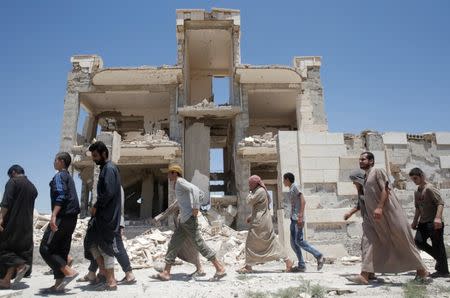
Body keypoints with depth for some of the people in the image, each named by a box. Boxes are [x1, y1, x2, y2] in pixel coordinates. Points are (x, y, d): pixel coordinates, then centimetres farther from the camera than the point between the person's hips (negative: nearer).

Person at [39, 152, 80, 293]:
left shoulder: (59, 176, -6)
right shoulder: (69, 177, 21)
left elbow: (60, 196, -20)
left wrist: (53, 215, -29)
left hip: (63, 217, -9)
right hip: (71, 218, 9)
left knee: (45, 249, -5)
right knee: (61, 250, 11)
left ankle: (69, 272, -12)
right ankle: (59, 283, 11)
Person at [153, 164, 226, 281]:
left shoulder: (180, 181, -8)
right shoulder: (178, 185, 21)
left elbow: (193, 188, -26)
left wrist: (195, 207, -26)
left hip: (189, 218, -10)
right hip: (184, 220, 10)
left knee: (199, 244, -7)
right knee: (173, 244, 9)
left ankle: (220, 269, 0)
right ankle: (166, 273, 14)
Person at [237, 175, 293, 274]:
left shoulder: (260, 191, -14)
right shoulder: (260, 191, 17)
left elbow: (249, 201, -16)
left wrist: (250, 192, -1)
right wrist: (251, 217, 18)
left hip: (260, 222, -10)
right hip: (263, 221, 10)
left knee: (251, 243, -1)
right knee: (271, 242, 10)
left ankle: (248, 266, 5)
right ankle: (287, 261, 9)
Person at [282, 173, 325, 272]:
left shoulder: (295, 187, -7)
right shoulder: (291, 189, 20)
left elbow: (303, 201, -17)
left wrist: (300, 216, -25)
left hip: (298, 218, -9)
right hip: (293, 219, 10)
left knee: (299, 241, -12)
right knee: (293, 242, 5)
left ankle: (319, 256, -4)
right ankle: (301, 265, 7)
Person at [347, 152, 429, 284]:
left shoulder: (378, 171, -4)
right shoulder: (366, 178, 19)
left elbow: (385, 189, -15)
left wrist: (379, 207, -26)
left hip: (389, 214, -8)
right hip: (376, 219, 8)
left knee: (403, 243, 2)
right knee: (374, 245, 2)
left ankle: (422, 271, 18)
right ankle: (364, 276, 0)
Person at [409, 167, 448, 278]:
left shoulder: (430, 188, -10)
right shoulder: (417, 192, 15)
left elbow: (440, 203, -19)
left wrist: (438, 217, -30)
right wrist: (415, 221, 20)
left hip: (434, 222, -8)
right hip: (423, 222, 8)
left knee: (437, 245, -2)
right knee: (418, 241, -1)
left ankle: (443, 270, 9)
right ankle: (439, 258, 18)